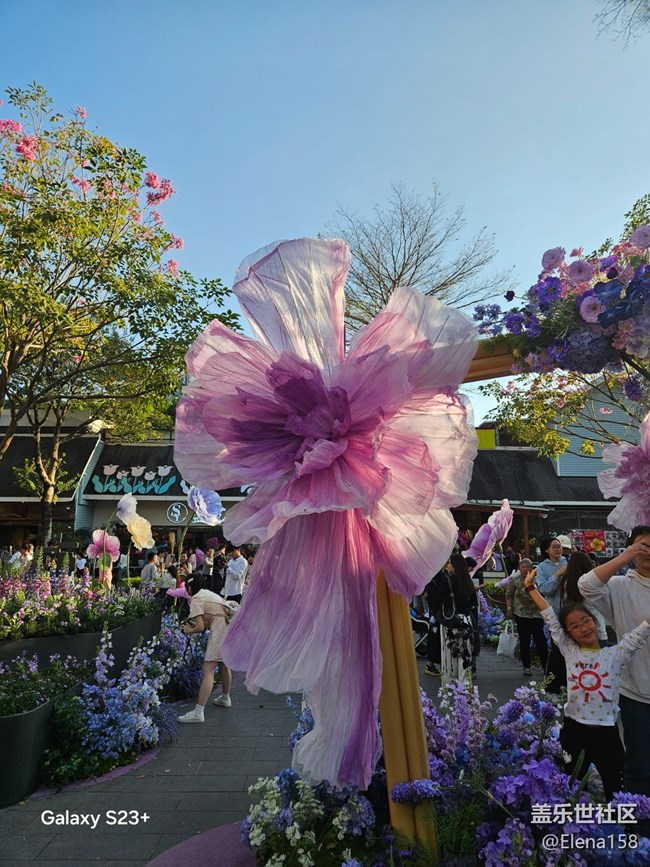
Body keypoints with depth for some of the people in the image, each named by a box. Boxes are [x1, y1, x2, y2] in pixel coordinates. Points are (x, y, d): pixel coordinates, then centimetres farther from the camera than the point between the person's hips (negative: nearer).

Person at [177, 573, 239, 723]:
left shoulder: (196, 599, -3)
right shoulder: (208, 593, 23)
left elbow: (200, 627, -8)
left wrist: (189, 630, 11)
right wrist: (193, 625, 21)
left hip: (221, 629, -9)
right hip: (232, 624, 9)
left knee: (208, 670, -8)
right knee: (224, 663, 26)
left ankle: (198, 712, -8)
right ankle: (225, 698, 43)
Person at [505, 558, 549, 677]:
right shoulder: (514, 579, -2)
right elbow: (509, 595, 2)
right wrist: (509, 609, -4)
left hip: (537, 614, 0)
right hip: (521, 615, 1)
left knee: (540, 640, -3)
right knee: (524, 641, 7)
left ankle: (545, 666, 7)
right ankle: (526, 666, 18)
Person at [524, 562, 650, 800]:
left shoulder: (615, 654, -4)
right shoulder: (570, 652, -2)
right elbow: (550, 617, -2)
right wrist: (530, 587, -1)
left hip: (607, 733, -1)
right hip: (573, 730, 1)